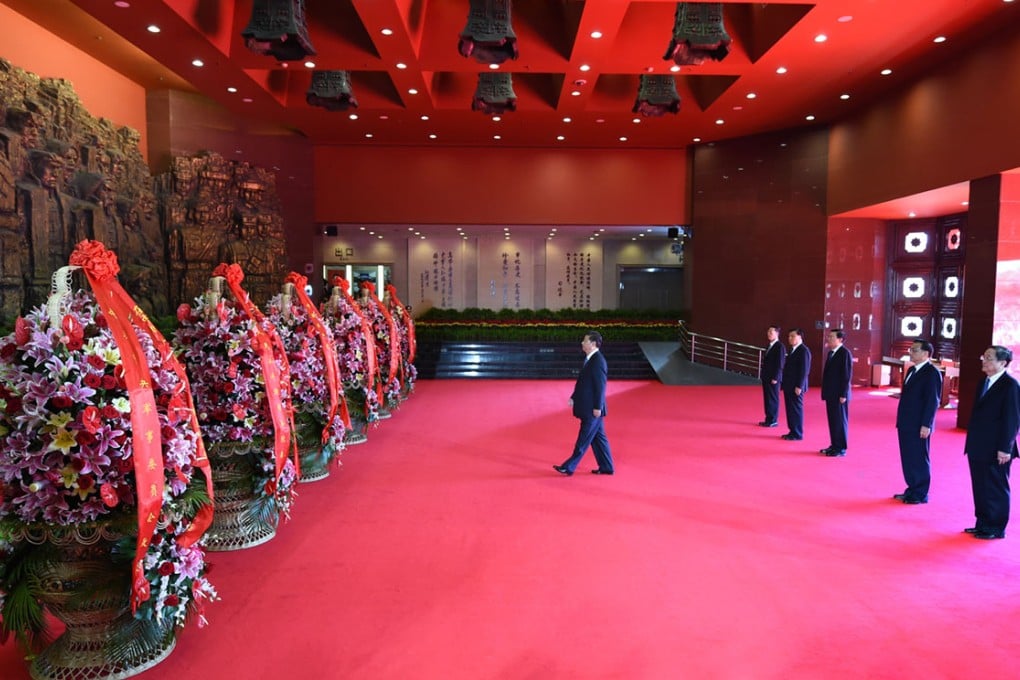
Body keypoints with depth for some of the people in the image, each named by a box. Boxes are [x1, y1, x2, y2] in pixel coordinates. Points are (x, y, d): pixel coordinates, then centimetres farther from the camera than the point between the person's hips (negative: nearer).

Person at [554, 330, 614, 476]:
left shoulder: (598, 361, -18)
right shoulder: (590, 359, 12)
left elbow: (600, 386, -20)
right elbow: (583, 382, 18)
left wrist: (597, 407, -20)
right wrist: (574, 397, 13)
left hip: (592, 409, -10)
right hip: (588, 407, 10)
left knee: (583, 439, 0)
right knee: (598, 438, 14)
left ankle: (569, 467, 6)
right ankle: (606, 467, 22)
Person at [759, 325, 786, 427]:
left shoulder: (780, 347, -13)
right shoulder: (769, 345, 14)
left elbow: (780, 364, -17)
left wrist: (775, 378, -19)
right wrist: (764, 376, 14)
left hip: (773, 378, -8)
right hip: (766, 377, 8)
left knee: (773, 399, -1)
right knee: (767, 398, 11)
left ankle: (773, 420, 7)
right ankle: (768, 419, 18)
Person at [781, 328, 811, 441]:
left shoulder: (804, 351, -14)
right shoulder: (792, 349, 14)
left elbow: (804, 370, -18)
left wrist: (799, 386, -20)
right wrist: (784, 383, 15)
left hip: (796, 387, -9)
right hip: (789, 385, 9)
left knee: (796, 409, 0)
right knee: (790, 409, 13)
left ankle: (797, 434, 9)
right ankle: (792, 431, 21)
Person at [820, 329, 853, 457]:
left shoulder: (845, 353, -13)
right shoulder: (831, 353, 13)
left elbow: (847, 375, -17)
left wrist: (843, 394, -18)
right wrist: (825, 392, 14)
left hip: (839, 395, -8)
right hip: (831, 394, 8)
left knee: (840, 421, 0)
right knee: (832, 421, 13)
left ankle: (841, 449, 8)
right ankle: (834, 445, 22)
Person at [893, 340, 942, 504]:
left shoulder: (932, 373, -13)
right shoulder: (912, 370, 14)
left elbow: (933, 401, -17)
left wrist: (926, 425, -19)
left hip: (919, 426, -8)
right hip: (906, 424, 8)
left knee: (919, 460, 3)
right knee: (908, 459, 14)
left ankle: (920, 495, 14)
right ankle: (911, 490, 25)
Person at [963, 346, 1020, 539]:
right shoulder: (984, 383, 12)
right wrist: (971, 443, 14)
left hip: (995, 451, -8)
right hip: (978, 449, 8)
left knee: (996, 489, 5)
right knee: (980, 487, 14)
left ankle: (996, 528, 17)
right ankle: (983, 524, 26)